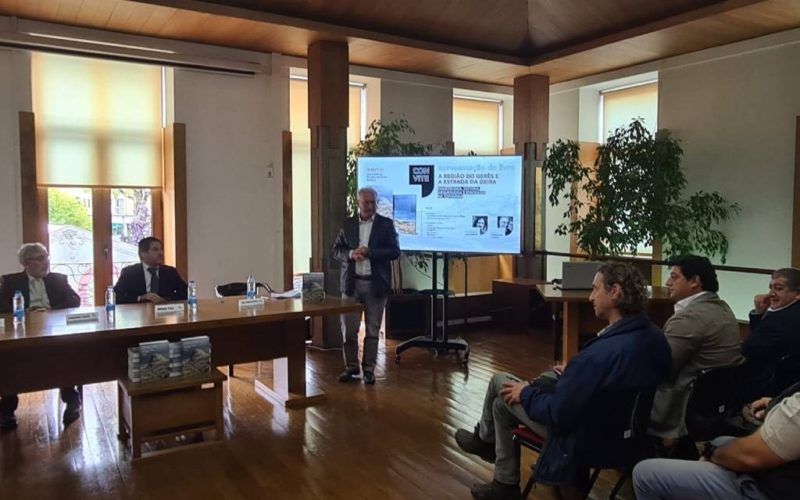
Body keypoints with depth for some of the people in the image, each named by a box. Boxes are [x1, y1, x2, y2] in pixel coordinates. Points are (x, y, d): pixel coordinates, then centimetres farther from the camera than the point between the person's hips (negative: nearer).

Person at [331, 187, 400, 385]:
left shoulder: (386, 224, 2)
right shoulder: (348, 224, 9)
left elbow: (394, 251, -6)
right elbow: (335, 250, 7)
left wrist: (369, 252, -17)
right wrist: (350, 254, -13)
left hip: (375, 283, -2)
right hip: (351, 283, 2)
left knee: (372, 330, 6)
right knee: (348, 328, 4)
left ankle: (369, 369, 17)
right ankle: (351, 367, 19)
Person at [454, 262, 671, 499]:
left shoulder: (601, 353, -35)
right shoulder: (655, 336, -9)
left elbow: (557, 414, -26)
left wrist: (525, 393, -8)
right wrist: (573, 375, 12)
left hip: (584, 436, -7)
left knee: (501, 383, 6)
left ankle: (485, 439, 38)